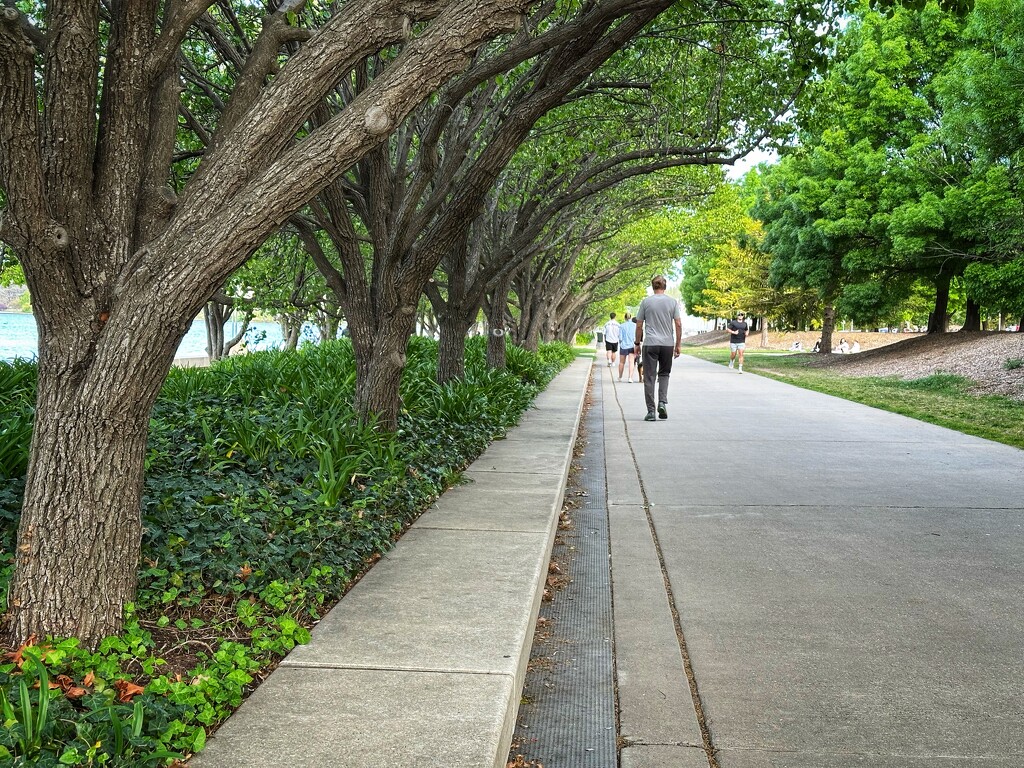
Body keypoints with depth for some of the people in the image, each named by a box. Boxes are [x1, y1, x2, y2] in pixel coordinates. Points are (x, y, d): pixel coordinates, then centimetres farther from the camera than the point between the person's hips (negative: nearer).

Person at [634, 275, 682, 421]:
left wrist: (637, 343, 12)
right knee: (664, 374, 18)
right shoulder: (673, 302, 3)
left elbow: (639, 325, 2)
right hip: (668, 344, 2)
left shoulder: (646, 302, 1)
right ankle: (662, 402, -1)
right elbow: (678, 324, 1)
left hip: (650, 344, -2)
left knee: (649, 377, 1)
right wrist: (678, 344, 7)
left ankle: (651, 411, -1)